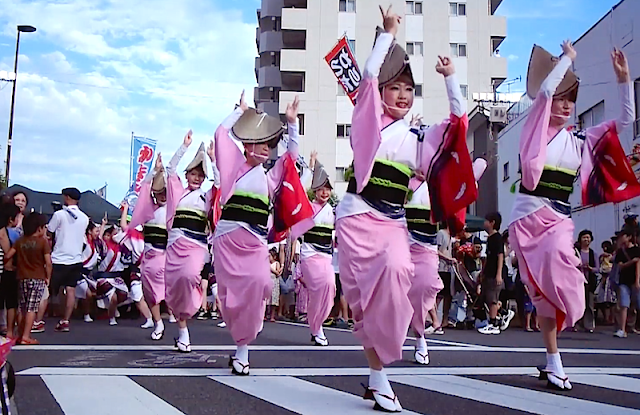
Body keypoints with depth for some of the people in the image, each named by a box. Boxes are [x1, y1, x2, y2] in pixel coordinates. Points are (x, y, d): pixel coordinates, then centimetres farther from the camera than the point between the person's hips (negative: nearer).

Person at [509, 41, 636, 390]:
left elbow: (625, 120, 14)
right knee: (543, 287, -3)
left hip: (559, 218, 2)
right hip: (529, 214, -2)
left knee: (551, 285, -19)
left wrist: (623, 79, 6)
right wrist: (568, 57, 0)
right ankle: (553, 363, 5)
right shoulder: (536, 130, 1)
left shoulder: (580, 140, 11)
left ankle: (552, 363, -2)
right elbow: (544, 90, -14)